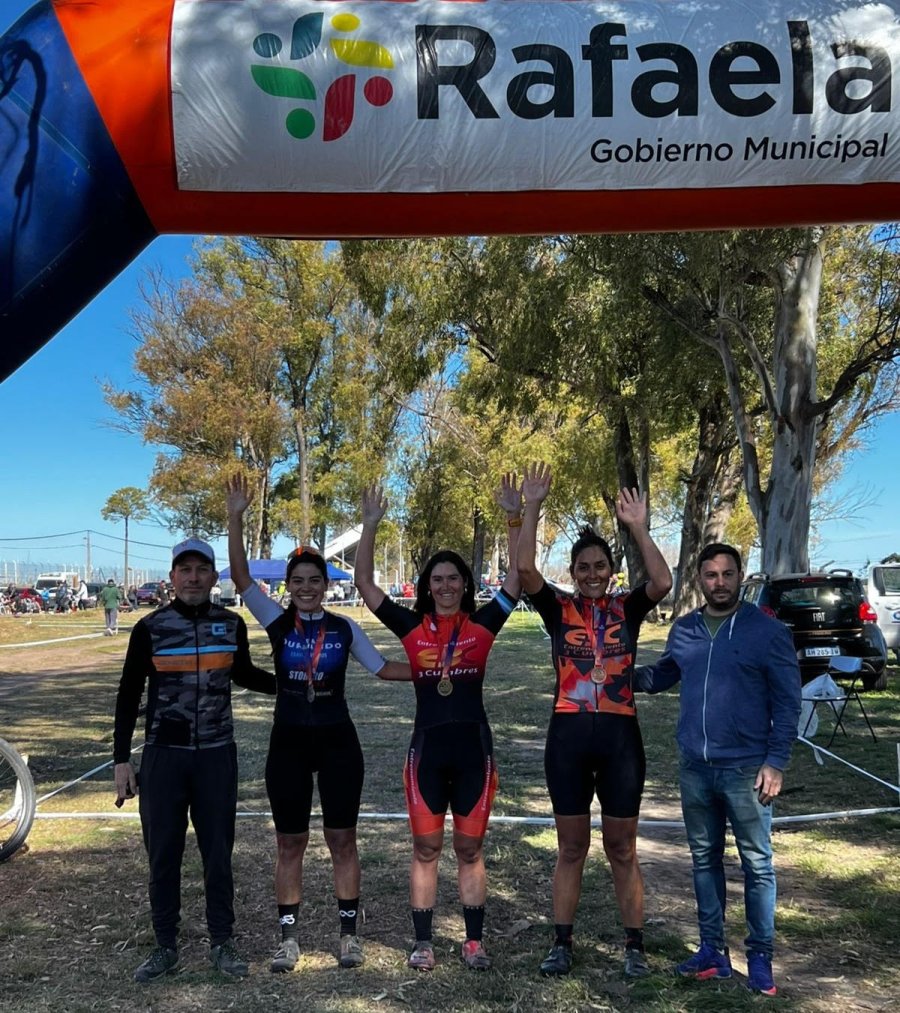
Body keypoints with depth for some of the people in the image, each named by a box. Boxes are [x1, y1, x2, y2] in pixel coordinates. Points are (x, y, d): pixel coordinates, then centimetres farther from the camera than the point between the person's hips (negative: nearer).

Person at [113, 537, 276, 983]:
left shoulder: (231, 624, 0)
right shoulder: (150, 627, -5)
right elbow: (129, 695, 1)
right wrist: (121, 759, -2)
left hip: (217, 755, 1)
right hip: (163, 755, -1)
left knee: (218, 852, 9)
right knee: (163, 853, 7)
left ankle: (221, 944, 24)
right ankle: (166, 946, 24)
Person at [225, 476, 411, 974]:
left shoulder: (345, 628, 0)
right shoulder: (277, 621, -3)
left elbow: (382, 667, 7)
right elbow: (240, 577, -12)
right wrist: (235, 518, -21)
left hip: (337, 741, 0)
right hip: (288, 742, 0)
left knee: (342, 839, 7)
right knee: (290, 843, 9)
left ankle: (348, 932, 21)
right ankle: (289, 937, 22)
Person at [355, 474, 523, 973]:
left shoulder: (482, 625, -1)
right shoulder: (412, 627, 0)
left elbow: (519, 577, -6)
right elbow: (365, 583, -4)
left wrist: (515, 517, -16)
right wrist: (370, 526, -13)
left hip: (473, 749, 0)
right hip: (426, 750, 0)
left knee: (470, 848, 11)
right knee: (425, 848, 9)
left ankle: (474, 941, 23)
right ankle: (423, 942, 21)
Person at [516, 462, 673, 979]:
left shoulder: (627, 609, 3)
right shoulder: (559, 609, 1)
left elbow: (663, 583, -16)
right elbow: (524, 570, -13)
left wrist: (639, 527, -18)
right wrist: (533, 508, -19)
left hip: (620, 735, 0)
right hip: (569, 735, 0)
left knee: (622, 849, 11)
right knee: (571, 847, 11)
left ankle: (635, 946, 23)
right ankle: (563, 943, 22)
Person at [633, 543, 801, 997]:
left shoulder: (768, 631, -8)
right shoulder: (683, 630, 4)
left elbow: (787, 701, -6)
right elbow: (663, 674, 18)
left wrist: (776, 761, -12)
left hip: (746, 769, -4)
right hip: (695, 768, 4)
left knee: (756, 864, 6)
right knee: (704, 858, 14)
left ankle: (760, 957, 19)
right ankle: (713, 950, 26)